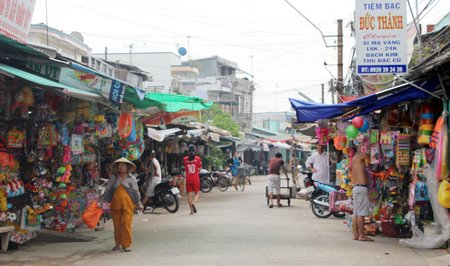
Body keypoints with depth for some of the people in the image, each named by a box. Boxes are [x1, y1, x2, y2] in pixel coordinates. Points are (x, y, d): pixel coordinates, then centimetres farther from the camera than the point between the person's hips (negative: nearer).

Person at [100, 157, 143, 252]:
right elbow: (107, 190, 12)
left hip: (127, 204, -3)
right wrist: (101, 201, 7)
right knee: (117, 224, 7)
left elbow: (136, 191, 5)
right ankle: (118, 244, 19)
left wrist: (138, 203, 2)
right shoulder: (113, 178, 10)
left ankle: (126, 245, -2)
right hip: (115, 204, 3)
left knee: (126, 223, -9)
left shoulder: (131, 178, 3)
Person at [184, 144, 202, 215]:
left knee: (189, 194, 7)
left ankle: (191, 210, 6)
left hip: (188, 179, 1)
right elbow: (200, 169, 1)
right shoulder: (198, 158, -7)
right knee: (197, 193, 11)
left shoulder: (185, 159, -3)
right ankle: (193, 203, -17)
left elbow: (185, 169, 7)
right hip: (196, 178, -1)